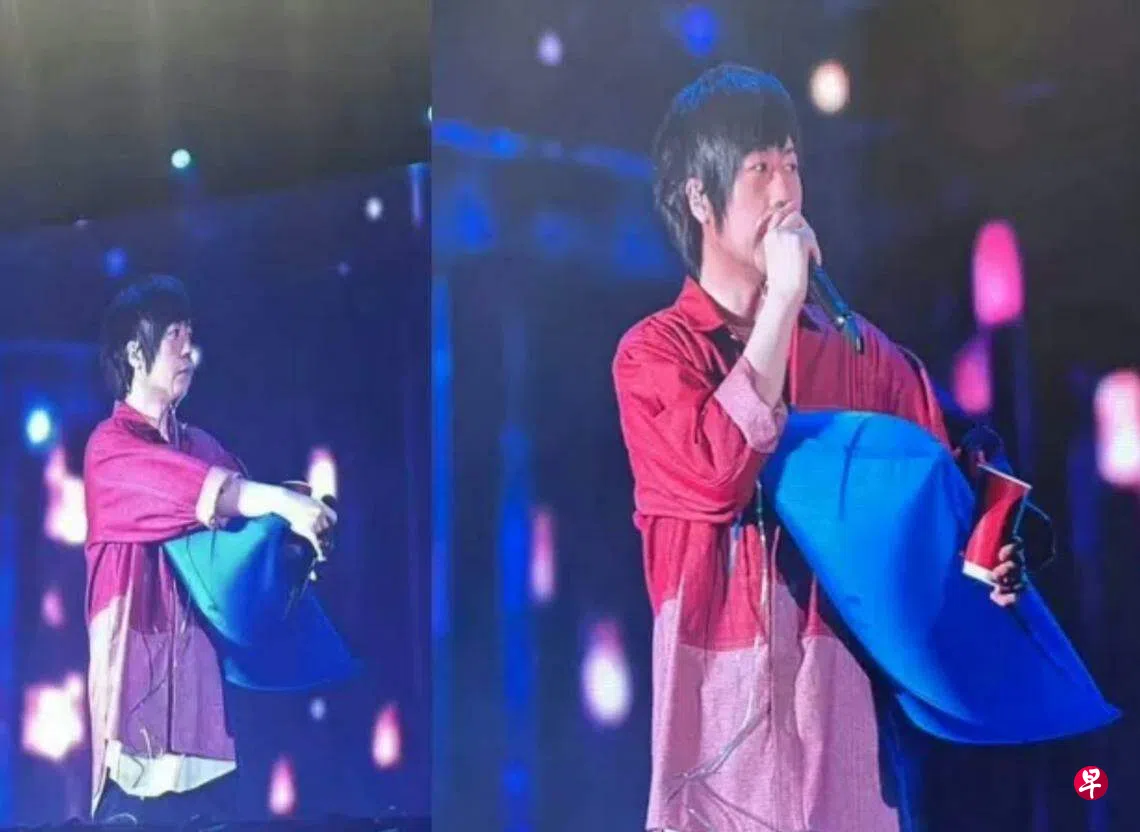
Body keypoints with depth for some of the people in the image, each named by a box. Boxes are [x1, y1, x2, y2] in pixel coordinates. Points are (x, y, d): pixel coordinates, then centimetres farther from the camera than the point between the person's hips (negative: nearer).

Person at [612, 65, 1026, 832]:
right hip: (724, 695, -2)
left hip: (849, 690, 2)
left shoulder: (860, 349, 7)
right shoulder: (652, 352, 0)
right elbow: (720, 474, -18)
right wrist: (782, 300, -13)